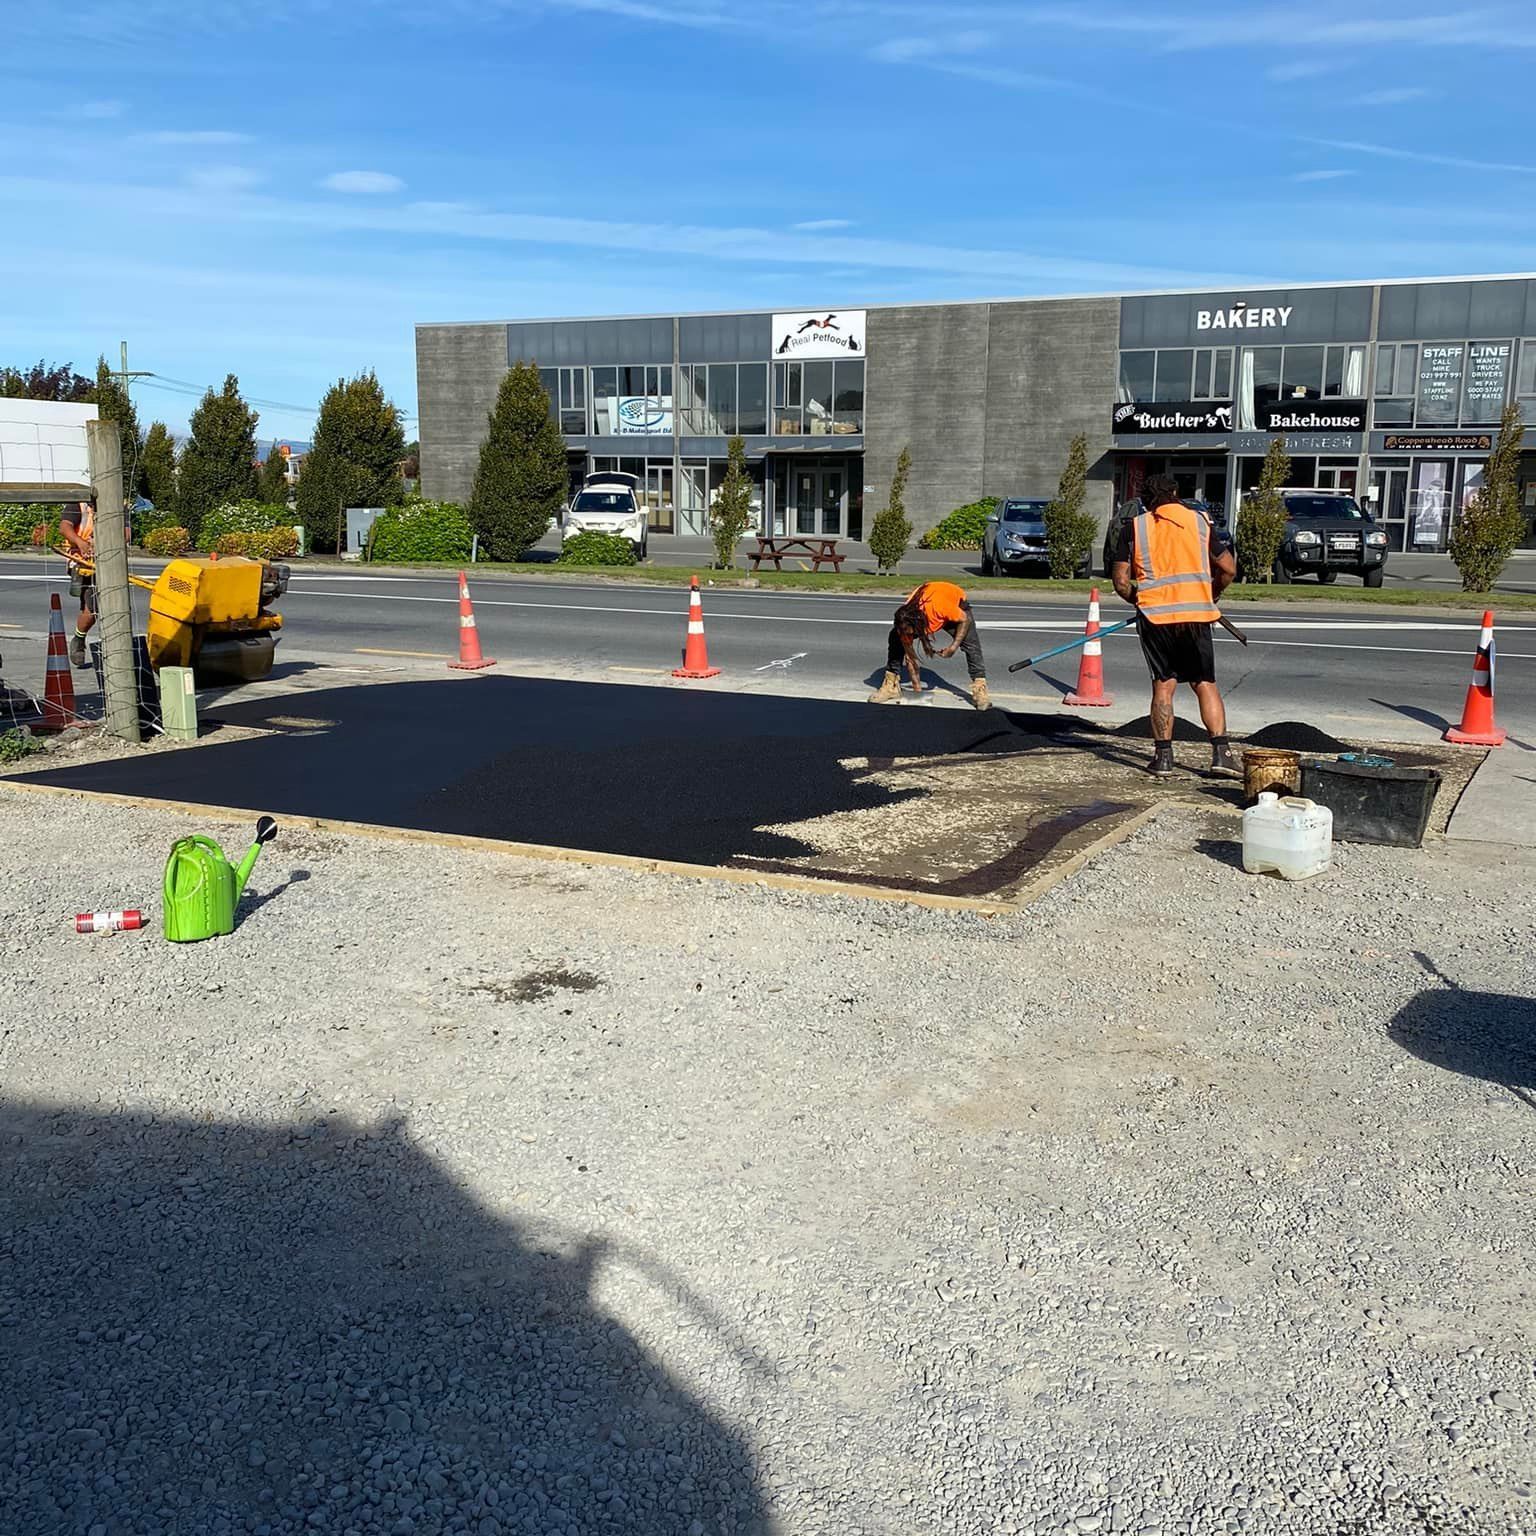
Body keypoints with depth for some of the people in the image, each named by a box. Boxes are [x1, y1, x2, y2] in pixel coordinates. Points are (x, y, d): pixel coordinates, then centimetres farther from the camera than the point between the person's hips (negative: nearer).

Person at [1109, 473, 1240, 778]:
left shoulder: (1135, 527, 5)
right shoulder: (1200, 521, 8)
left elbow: (1121, 580, 1)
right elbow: (1228, 569, 3)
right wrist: (1211, 595, 19)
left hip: (1155, 615, 0)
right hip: (1196, 614, 0)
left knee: (1163, 685, 7)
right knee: (1205, 684, 7)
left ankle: (1163, 756, 5)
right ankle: (1221, 753, -1)